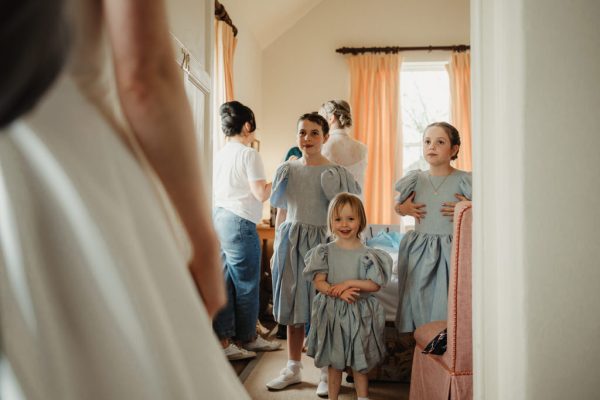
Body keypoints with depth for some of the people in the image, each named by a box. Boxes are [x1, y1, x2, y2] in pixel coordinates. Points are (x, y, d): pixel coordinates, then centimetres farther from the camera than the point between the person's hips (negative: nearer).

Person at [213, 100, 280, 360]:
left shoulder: (220, 154, 13)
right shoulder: (249, 154, -10)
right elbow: (261, 194, -13)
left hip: (219, 218, 8)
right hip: (239, 222, -8)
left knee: (224, 283, 10)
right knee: (246, 284, 6)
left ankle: (223, 341, 15)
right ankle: (248, 338, 20)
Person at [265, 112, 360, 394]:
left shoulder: (335, 173, -2)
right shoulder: (286, 170, 8)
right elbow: (281, 214, 12)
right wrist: (277, 248, 11)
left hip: (321, 241, -3)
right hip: (290, 242, 3)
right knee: (292, 307, 10)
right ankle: (293, 369, 24)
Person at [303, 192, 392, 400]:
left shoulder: (367, 254, -4)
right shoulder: (325, 251, -2)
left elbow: (375, 284, -7)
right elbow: (318, 281, -7)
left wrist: (349, 283, -19)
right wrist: (337, 292, -24)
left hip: (359, 312, -1)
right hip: (332, 311, 1)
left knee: (359, 363, 10)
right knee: (334, 362, 14)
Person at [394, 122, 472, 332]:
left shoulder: (463, 180, -5)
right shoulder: (416, 179, 5)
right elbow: (398, 205, 20)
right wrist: (403, 209, 0)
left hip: (451, 250, -3)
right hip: (419, 249, 3)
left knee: (447, 300, -1)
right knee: (418, 297, 8)